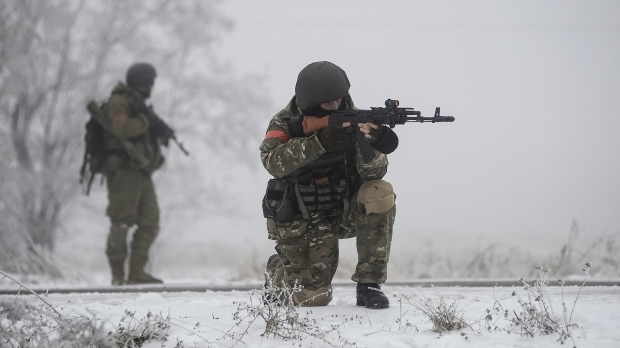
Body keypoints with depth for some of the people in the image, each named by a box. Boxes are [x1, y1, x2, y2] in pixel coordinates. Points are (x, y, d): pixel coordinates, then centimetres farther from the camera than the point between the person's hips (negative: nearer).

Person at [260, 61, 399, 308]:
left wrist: (371, 145, -39)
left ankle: (369, 285, -16)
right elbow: (273, 161, -33)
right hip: (300, 223, -2)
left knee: (381, 194, -26)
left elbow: (373, 173, -17)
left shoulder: (352, 120, -9)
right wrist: (321, 142, -44)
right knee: (313, 297, -10)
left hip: (344, 211, 3)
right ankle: (277, 271, 28)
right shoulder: (285, 123, -13)